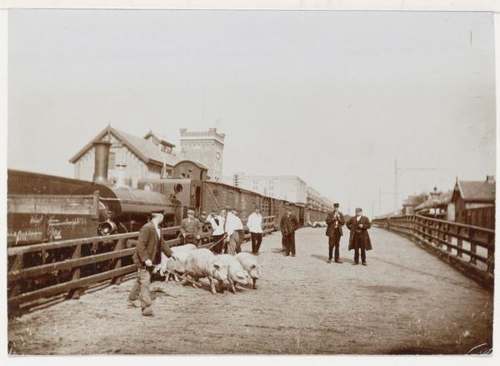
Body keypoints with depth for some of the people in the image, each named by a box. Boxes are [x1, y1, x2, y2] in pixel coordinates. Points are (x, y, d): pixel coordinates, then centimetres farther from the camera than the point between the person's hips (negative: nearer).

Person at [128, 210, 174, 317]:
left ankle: (132, 300, 39)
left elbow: (162, 243, 18)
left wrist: (170, 254, 13)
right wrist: (145, 259, -30)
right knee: (144, 282, -8)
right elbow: (140, 245, -26)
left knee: (141, 280, 22)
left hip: (149, 260, 10)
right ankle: (147, 308, -7)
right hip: (142, 260, -10)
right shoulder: (147, 228, -23)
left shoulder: (157, 229, 7)